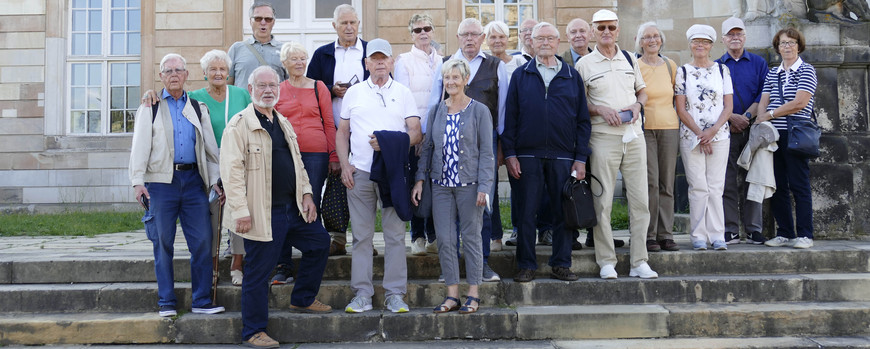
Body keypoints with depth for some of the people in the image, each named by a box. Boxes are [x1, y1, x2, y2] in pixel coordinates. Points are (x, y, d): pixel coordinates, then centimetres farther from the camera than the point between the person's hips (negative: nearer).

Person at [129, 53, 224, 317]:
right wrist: (138, 181, -6)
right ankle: (166, 302, 11)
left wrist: (215, 180, 8)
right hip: (161, 182, -2)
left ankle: (202, 300, 7)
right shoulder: (150, 107, 9)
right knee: (163, 244, 2)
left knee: (203, 241, -2)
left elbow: (210, 146, 16)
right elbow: (140, 146, 3)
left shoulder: (197, 107, 16)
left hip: (193, 180, 2)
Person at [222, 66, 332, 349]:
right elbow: (231, 171, -16)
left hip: (293, 208, 8)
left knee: (320, 242, 17)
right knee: (258, 271, -1)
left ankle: (302, 300, 33)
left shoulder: (283, 123, 16)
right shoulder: (239, 125, -10)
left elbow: (297, 162, 22)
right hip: (263, 213, -8)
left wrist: (306, 194, 12)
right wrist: (240, 211, -21)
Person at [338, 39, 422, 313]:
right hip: (359, 172, 1)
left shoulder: (403, 93, 9)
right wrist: (344, 164, 1)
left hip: (394, 171, -1)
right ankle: (362, 294, 10)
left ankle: (395, 294, 7)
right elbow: (342, 133, 14)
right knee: (361, 235, 3)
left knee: (395, 234, 0)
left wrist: (389, 142, -13)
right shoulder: (354, 93, 13)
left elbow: (415, 133, 3)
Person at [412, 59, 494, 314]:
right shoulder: (436, 111, 10)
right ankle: (452, 295, 13)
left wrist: (484, 186, -12)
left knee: (471, 237, 3)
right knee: (445, 239, 3)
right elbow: (428, 147, 12)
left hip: (469, 184, -4)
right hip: (441, 184, 4)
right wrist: (420, 179, 4)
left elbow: (486, 152, -3)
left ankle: (473, 295, 13)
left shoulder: (479, 111, -1)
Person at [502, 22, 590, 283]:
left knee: (563, 212, 4)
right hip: (527, 156, 0)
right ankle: (526, 266, 11)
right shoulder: (520, 76, 9)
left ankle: (561, 265, 15)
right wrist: (510, 154, -3)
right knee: (526, 213, 2)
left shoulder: (572, 77, 10)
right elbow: (510, 117, 6)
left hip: (563, 157, 1)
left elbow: (583, 120, 9)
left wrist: (581, 158, 1)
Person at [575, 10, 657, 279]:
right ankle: (606, 262, 7)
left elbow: (642, 90, 23)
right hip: (603, 137, -3)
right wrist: (600, 110, -13)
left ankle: (639, 262, 11)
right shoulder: (584, 64, 3)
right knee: (603, 201, -3)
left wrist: (638, 105, 2)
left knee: (640, 199, 3)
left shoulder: (630, 59, 14)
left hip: (634, 135, 4)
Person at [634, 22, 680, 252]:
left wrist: (677, 119, 14)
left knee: (667, 183, 4)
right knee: (650, 182, -10)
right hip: (644, 128, -4)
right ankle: (648, 236, -3)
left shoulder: (670, 65, 12)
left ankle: (665, 234, 10)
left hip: (669, 127, 4)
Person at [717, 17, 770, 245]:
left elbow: (764, 95, 2)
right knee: (728, 182, -1)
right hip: (725, 130, 0)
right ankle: (730, 231, 2)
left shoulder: (758, 63, 12)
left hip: (752, 129, 0)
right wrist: (732, 117, -12)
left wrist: (746, 117, -11)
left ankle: (753, 230, 5)